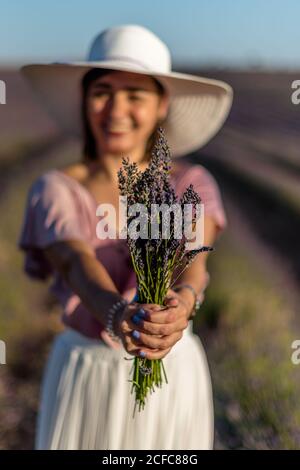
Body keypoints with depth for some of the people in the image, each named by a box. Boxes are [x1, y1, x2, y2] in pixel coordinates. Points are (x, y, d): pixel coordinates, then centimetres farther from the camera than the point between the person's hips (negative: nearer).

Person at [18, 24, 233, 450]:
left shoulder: (192, 185, -6)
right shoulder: (55, 190, -9)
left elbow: (191, 256, -25)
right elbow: (77, 265, -28)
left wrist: (181, 302, -48)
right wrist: (120, 315, -49)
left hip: (173, 378, 1)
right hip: (83, 382, -1)